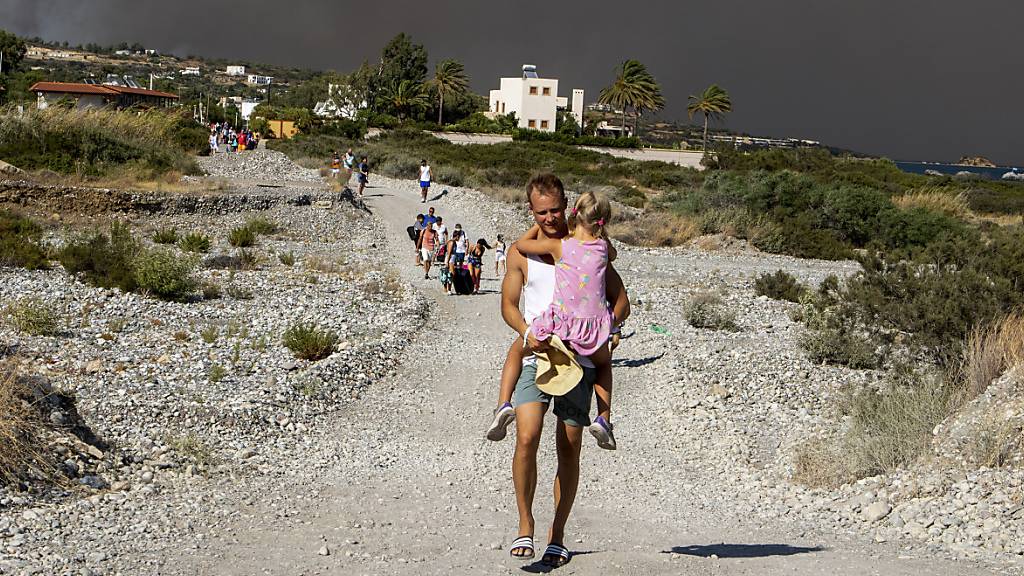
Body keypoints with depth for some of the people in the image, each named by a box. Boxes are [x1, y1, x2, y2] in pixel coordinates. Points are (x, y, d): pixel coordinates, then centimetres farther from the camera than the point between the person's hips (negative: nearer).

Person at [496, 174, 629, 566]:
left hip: (578, 358, 0)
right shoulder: (520, 252, 7)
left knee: (569, 448, 2)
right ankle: (525, 524, -3)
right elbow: (508, 304, 6)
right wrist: (526, 332, -15)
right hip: (535, 357, 0)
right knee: (527, 438, -17)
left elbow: (621, 300, 7)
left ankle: (557, 535, 13)